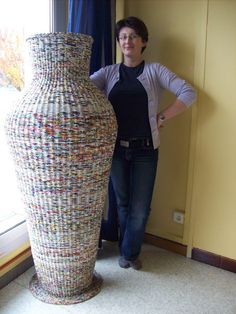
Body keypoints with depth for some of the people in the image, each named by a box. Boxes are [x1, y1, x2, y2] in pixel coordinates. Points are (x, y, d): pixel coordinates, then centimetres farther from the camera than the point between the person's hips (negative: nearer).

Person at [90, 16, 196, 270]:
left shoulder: (155, 71, 4)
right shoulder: (109, 72, 8)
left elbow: (188, 93, -3)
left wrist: (162, 117, -7)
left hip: (145, 149, -1)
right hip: (116, 148, 2)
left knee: (140, 207, 3)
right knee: (122, 203, 14)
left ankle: (129, 252, 28)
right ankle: (129, 252, 36)